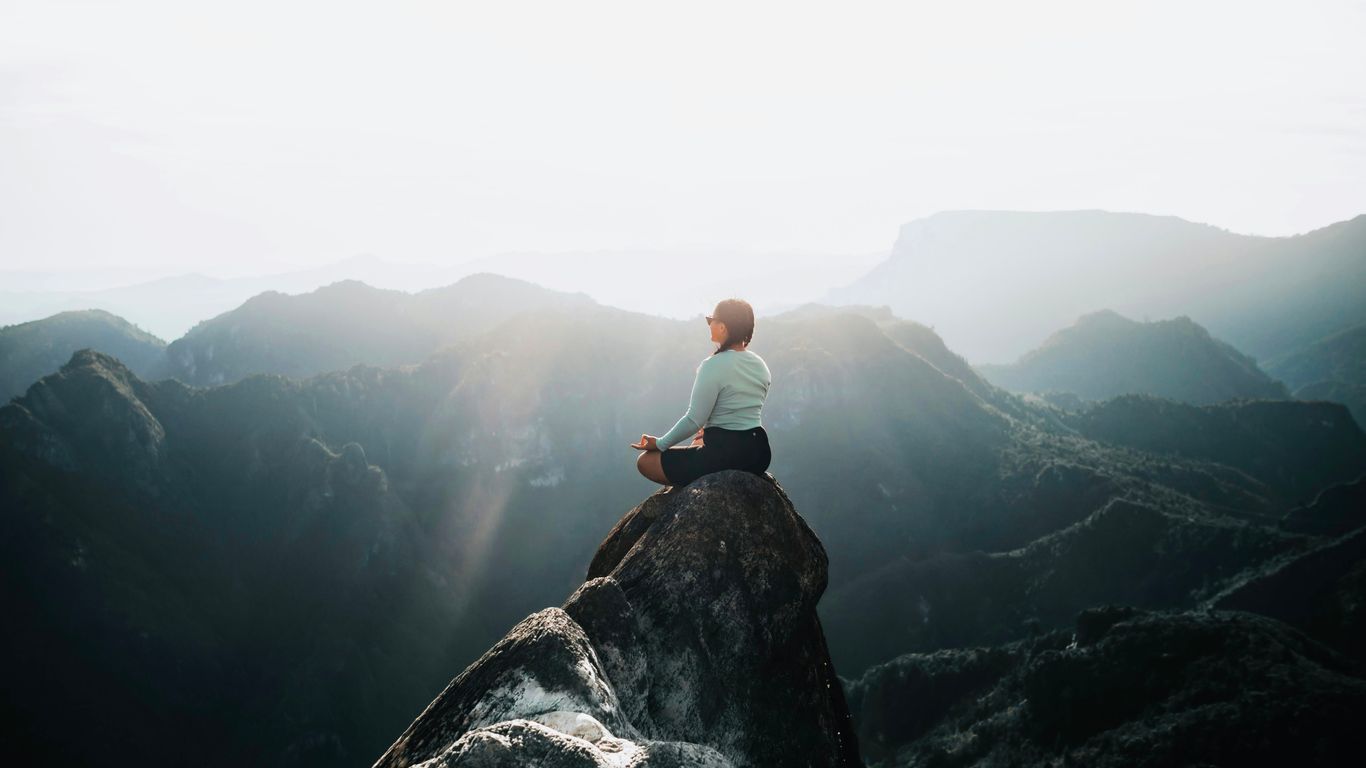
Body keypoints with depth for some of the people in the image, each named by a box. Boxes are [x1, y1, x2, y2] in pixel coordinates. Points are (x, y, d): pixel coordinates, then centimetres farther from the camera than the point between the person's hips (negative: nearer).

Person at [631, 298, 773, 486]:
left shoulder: (714, 365, -17)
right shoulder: (761, 365, 6)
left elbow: (694, 420, -17)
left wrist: (660, 443, -3)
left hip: (725, 456, -8)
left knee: (645, 461, 5)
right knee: (699, 441, 40)